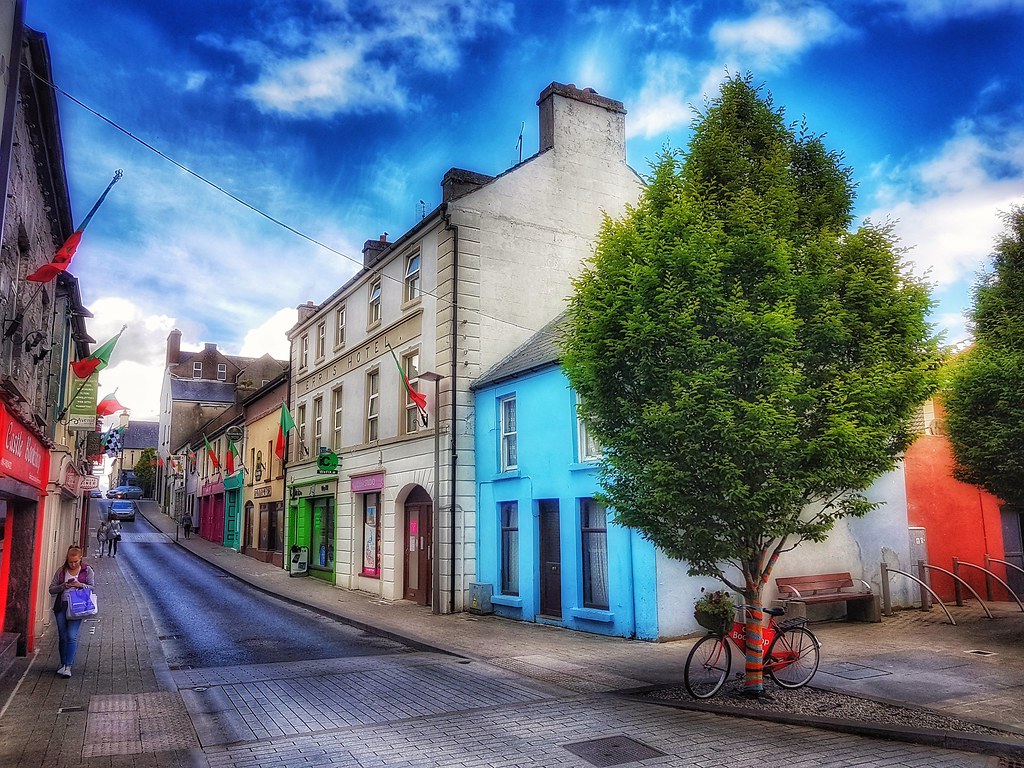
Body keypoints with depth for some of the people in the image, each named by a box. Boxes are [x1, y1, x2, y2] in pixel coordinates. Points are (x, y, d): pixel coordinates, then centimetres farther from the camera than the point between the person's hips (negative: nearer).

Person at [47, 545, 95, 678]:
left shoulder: (87, 570, 0)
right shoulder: (61, 571, 3)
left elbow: (92, 587, 1)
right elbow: (51, 589, 3)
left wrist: (81, 585, -18)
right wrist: (64, 586, -15)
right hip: (61, 606, 2)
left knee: (72, 636, -11)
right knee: (62, 637, 8)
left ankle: (68, 666, -8)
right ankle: (63, 664, 22)